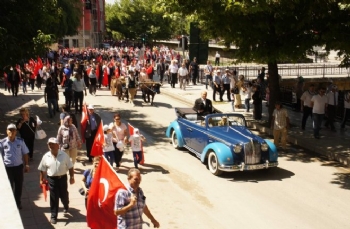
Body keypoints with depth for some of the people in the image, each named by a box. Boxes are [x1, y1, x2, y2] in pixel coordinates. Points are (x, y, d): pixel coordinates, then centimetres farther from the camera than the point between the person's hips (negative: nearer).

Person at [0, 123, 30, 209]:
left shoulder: (20, 141, -6)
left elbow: (25, 153, 3)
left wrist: (26, 165, 3)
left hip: (19, 166, 2)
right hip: (7, 167, -2)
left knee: (19, 186, 15)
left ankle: (18, 202, 34)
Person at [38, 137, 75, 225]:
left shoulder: (64, 155, -6)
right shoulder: (46, 156, -3)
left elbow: (70, 167, -1)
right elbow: (42, 170, 5)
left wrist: (72, 177, -5)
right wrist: (41, 180, 5)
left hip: (62, 178, 0)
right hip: (52, 179, 0)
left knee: (64, 195, 14)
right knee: (54, 198, 2)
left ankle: (66, 206, 48)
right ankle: (53, 216, 15)